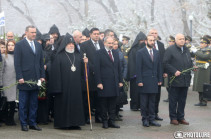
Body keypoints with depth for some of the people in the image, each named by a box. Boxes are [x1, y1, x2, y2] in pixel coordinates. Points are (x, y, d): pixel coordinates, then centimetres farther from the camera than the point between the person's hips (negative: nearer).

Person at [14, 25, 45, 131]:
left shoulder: (38, 45, 14)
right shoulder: (19, 45, -3)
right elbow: (17, 63, -7)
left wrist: (42, 76, 8)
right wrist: (19, 77, -13)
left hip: (35, 79, 5)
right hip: (24, 79, -5)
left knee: (34, 104, 9)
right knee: (23, 104, 2)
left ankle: (33, 123, 16)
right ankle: (23, 124, 10)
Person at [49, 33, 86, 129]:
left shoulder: (77, 55, 14)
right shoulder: (60, 56, -1)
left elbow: (81, 70, 16)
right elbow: (56, 71, -6)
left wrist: (85, 63, -4)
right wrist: (57, 86, -13)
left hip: (75, 84, 4)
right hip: (64, 84, -4)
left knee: (76, 102, 4)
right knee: (64, 103, -2)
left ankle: (75, 123, 10)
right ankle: (63, 123, 6)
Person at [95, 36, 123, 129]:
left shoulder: (115, 53, 14)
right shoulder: (99, 53, -4)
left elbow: (119, 68, 16)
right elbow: (97, 69, -8)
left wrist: (120, 81, 10)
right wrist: (99, 82, -14)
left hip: (114, 83, 5)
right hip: (104, 83, -5)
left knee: (113, 104, 7)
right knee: (104, 104, 3)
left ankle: (111, 121, 13)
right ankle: (104, 122, 12)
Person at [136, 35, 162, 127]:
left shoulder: (156, 53, 12)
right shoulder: (140, 53, -4)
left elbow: (159, 67, 14)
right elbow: (138, 68, -7)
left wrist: (160, 79, 8)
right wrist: (139, 81, -12)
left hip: (154, 81, 5)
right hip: (144, 81, -5)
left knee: (152, 101, 8)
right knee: (144, 102, 1)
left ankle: (151, 119, 13)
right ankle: (145, 119, 9)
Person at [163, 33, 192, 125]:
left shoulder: (186, 50, 17)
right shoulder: (170, 50, -4)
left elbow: (189, 62, 24)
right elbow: (165, 63, -10)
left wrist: (193, 67, 3)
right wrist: (174, 71, -18)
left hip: (185, 79, 6)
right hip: (175, 80, -6)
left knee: (182, 100, 10)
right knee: (173, 100, 1)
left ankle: (181, 117, 18)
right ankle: (173, 118, 9)